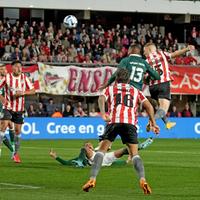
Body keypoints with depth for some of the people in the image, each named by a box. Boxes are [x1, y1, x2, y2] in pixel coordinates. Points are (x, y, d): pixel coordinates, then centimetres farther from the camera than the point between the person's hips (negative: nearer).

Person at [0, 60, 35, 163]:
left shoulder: (24, 77, -1)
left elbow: (33, 91, 1)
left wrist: (23, 93, -17)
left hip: (19, 109, 3)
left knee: (18, 131, 6)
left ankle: (16, 154, 19)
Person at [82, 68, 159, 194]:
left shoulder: (110, 89, 25)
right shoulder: (136, 91, 29)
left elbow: (102, 99, 2)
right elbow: (148, 106, 17)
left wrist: (103, 113, -14)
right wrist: (153, 123, 18)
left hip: (113, 121, -1)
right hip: (130, 123, 1)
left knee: (102, 150, 7)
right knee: (134, 154, 5)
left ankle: (92, 179, -5)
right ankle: (143, 180, -17)